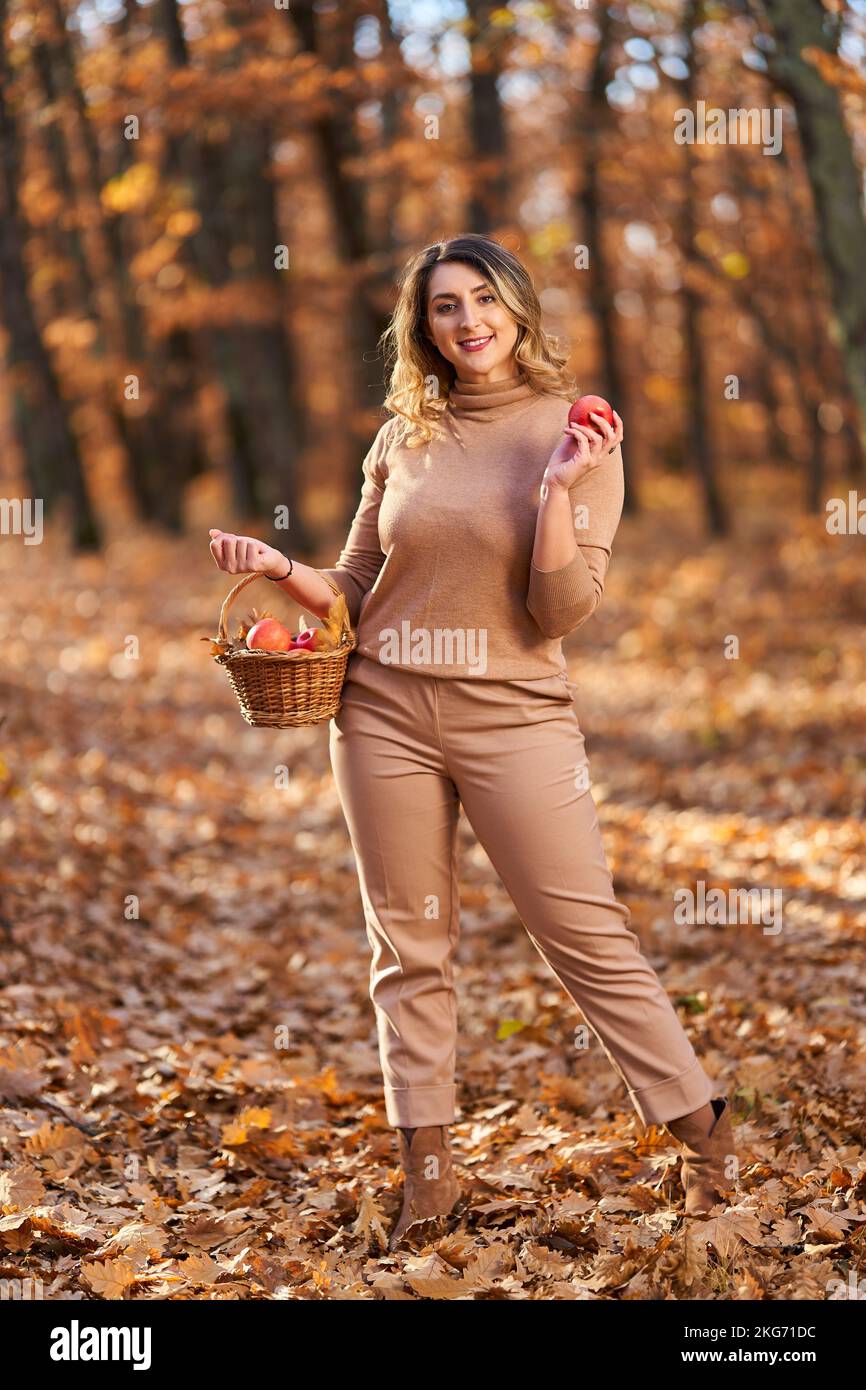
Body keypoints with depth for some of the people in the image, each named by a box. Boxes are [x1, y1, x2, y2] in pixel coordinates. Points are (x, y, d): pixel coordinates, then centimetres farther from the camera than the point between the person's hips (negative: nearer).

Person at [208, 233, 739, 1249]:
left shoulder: (575, 434, -2)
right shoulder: (402, 440, 7)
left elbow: (564, 610, -10)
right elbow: (356, 592, 14)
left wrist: (557, 487, -20)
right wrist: (277, 567, -3)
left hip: (514, 717, -3)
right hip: (383, 712, 3)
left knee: (588, 937, -1)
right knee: (409, 947, 8)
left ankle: (702, 1133, 13)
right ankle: (427, 1170, 18)